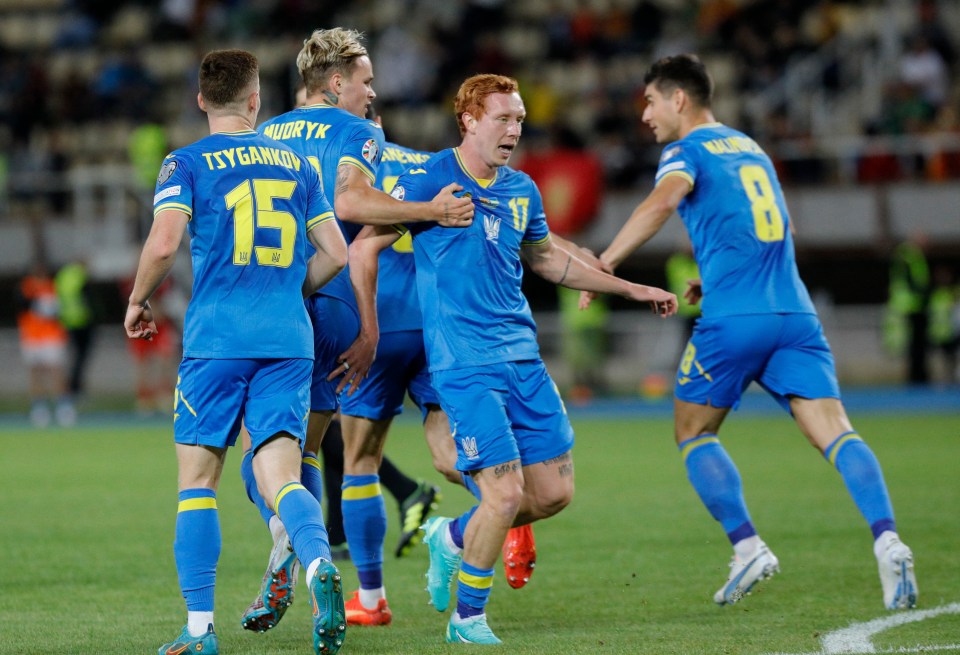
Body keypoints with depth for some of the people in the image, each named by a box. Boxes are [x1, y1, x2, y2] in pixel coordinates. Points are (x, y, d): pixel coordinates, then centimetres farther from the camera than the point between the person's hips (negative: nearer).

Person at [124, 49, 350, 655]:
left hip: (217, 337, -3)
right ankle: (319, 564, -33)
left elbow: (163, 244, -12)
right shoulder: (296, 164, 14)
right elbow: (336, 254, 14)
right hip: (289, 339, 3)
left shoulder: (186, 164, 1)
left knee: (198, 479, 6)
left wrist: (139, 301, 5)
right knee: (280, 478, -2)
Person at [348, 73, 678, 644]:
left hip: (522, 356, 7)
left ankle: (453, 538, 28)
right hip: (463, 362, -7)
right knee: (505, 494, -13)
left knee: (554, 493, 3)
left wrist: (634, 290, 28)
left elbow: (547, 258, 28)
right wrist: (370, 333, -6)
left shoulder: (521, 190, 12)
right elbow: (363, 249, -4)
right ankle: (468, 619, 6)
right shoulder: (429, 182, -8)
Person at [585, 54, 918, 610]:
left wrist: (604, 265, -19)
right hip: (794, 312, 5)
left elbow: (663, 200, -20)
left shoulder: (687, 151, 3)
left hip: (734, 319, -5)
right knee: (835, 432, -6)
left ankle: (748, 546, -2)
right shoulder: (750, 148, 25)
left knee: (694, 434, 12)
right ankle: (888, 540, -27)